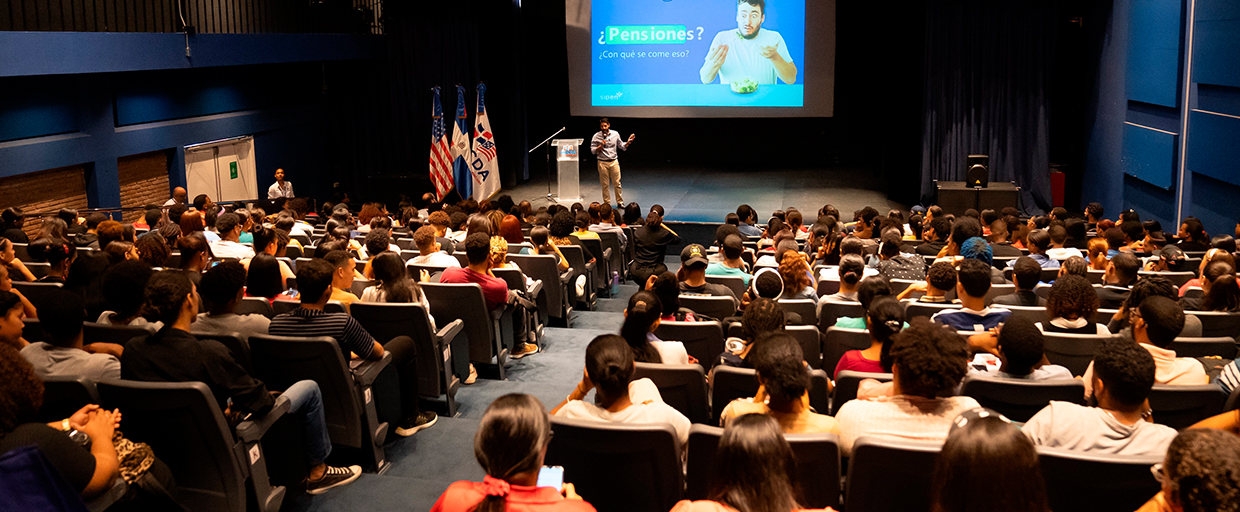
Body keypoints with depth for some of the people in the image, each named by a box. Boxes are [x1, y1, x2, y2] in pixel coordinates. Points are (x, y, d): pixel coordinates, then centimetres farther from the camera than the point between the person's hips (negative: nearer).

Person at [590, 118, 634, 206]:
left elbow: (621, 146, 12)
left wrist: (628, 142, -5)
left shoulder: (615, 134, 2)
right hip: (603, 163, -1)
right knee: (605, 185, 4)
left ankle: (620, 202, 17)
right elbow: (593, 151, -3)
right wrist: (601, 146, -18)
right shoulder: (596, 136, -3)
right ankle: (607, 203, 14)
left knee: (617, 183, 5)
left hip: (614, 162, 1)